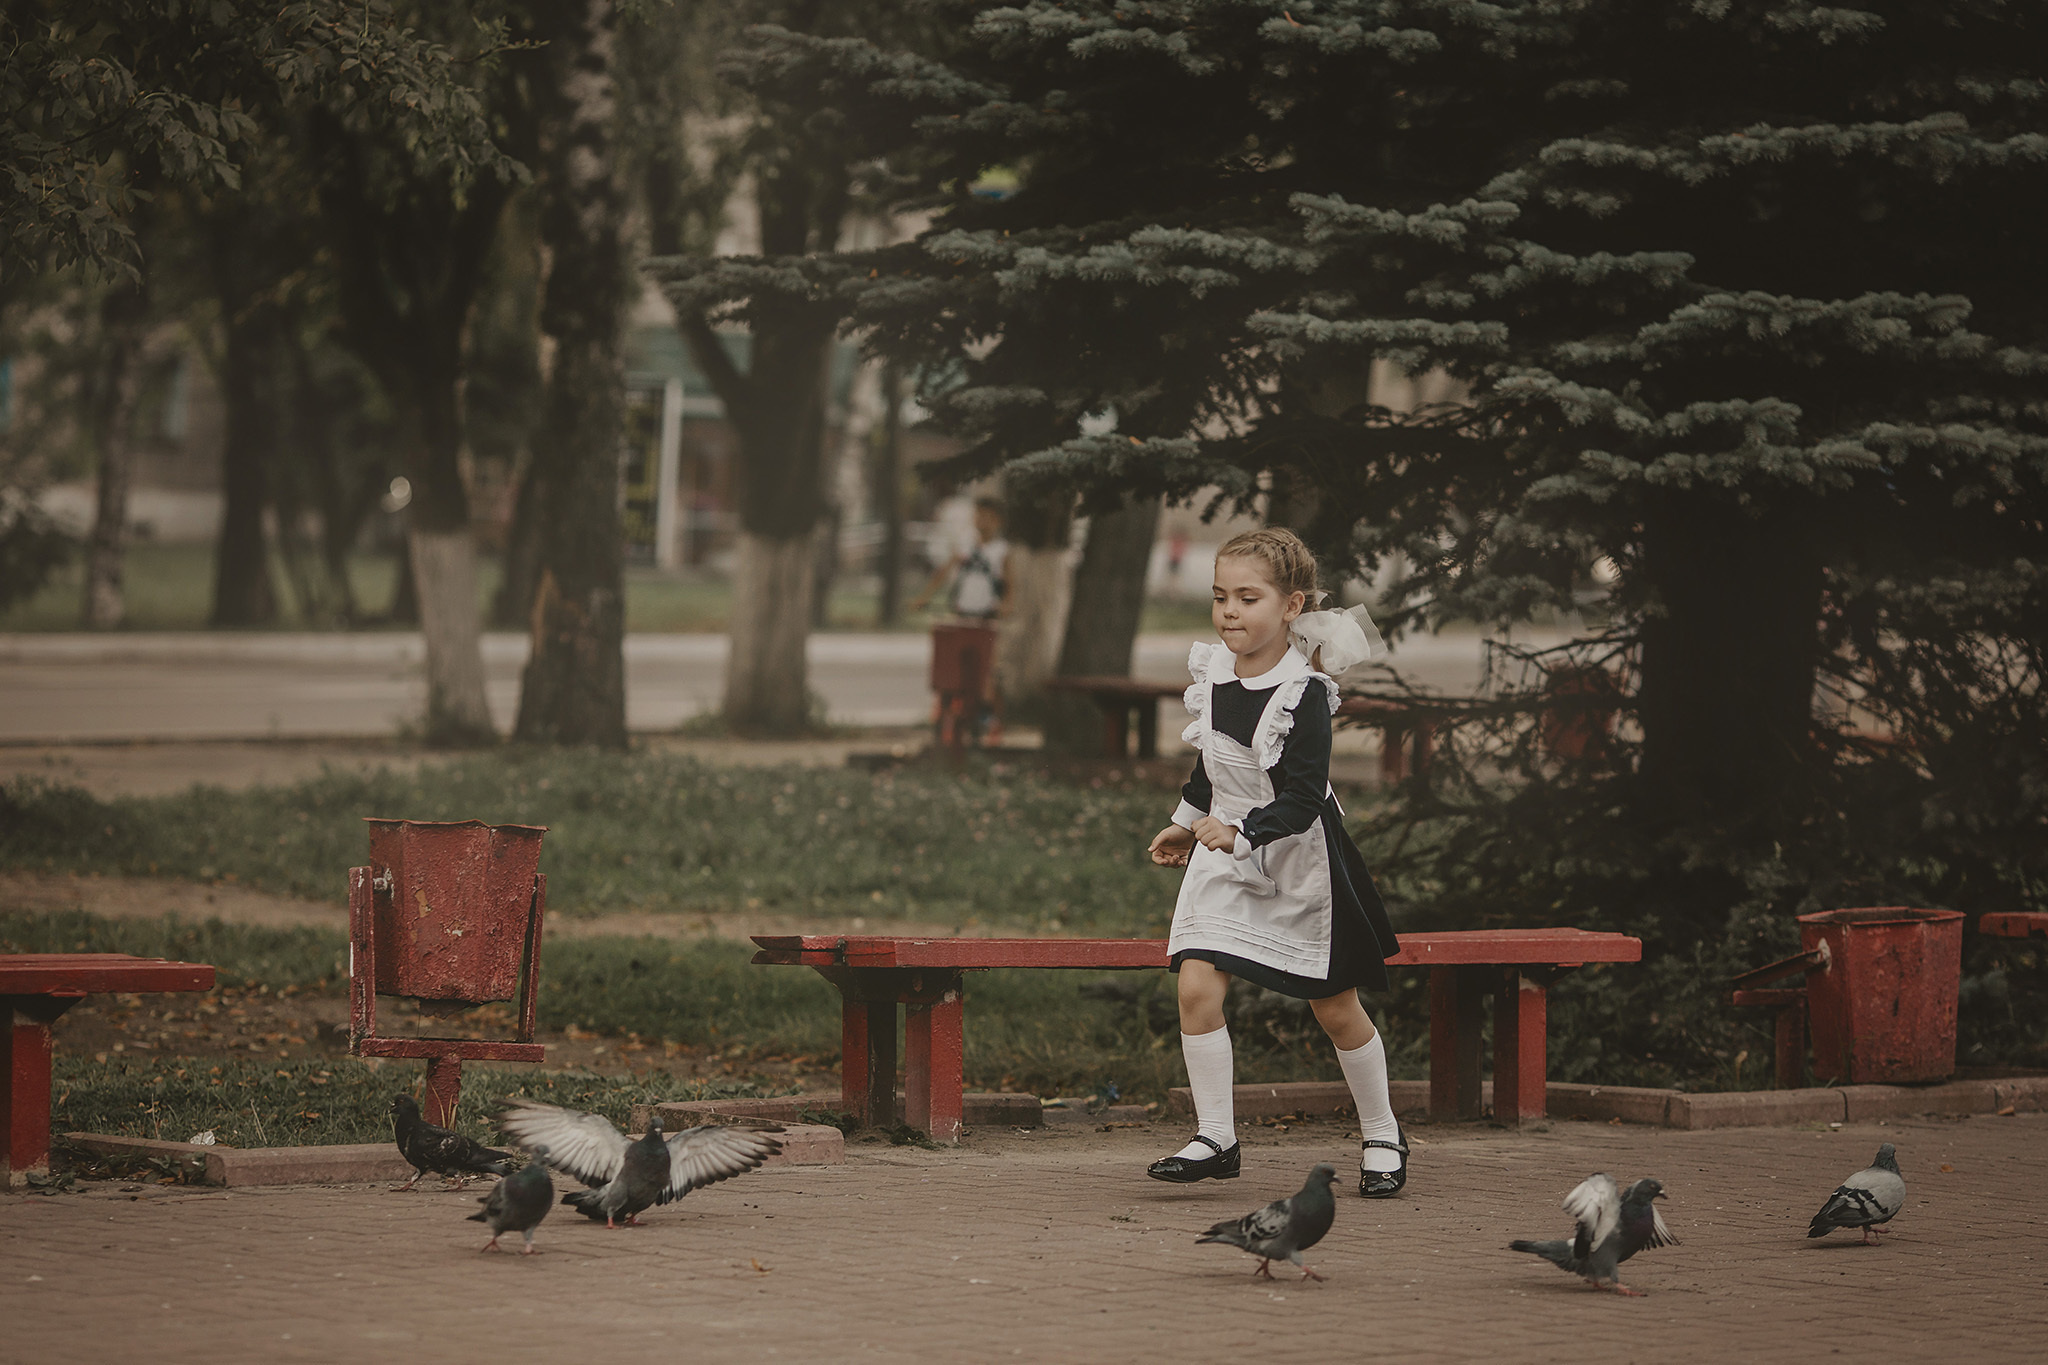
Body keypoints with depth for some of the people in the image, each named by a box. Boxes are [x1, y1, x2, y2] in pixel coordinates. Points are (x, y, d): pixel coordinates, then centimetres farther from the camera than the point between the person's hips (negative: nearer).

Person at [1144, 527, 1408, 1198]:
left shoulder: (1303, 694, -21)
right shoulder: (1214, 673, -2)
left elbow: (1302, 799, -27)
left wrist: (1240, 832, -39)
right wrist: (1186, 824, 29)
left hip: (1298, 859, -5)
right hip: (1226, 856, 5)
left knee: (1336, 1009, 7)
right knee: (1197, 986, -12)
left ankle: (1382, 1137, 26)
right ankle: (1216, 1138, -3)